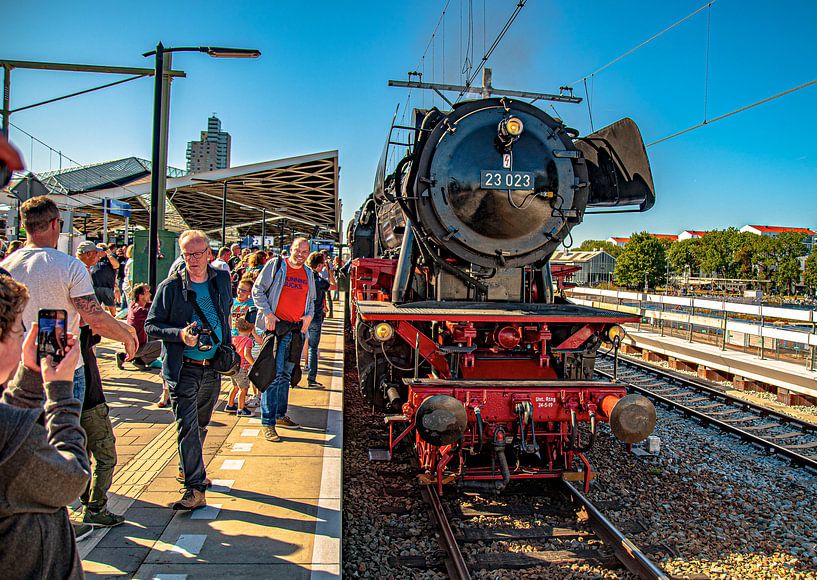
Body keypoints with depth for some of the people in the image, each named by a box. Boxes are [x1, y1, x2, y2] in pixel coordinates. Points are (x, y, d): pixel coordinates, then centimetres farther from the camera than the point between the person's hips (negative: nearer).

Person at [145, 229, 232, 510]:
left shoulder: (223, 279, 4)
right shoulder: (170, 286, -7)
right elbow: (151, 325, -5)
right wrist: (180, 334, -22)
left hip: (213, 367, 4)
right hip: (183, 369, -4)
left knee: (201, 425, 19)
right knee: (187, 427, -8)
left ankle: (191, 471, 39)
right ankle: (195, 489, -4)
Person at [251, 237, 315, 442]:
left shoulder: (309, 274, 15)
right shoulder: (275, 266, -2)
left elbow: (311, 299, 24)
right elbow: (257, 290, -1)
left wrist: (309, 315, 5)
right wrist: (268, 313, -12)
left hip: (297, 329, 6)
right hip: (277, 326, -6)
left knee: (286, 375, 14)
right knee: (274, 375, -10)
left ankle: (280, 415, 27)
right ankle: (268, 423, -6)